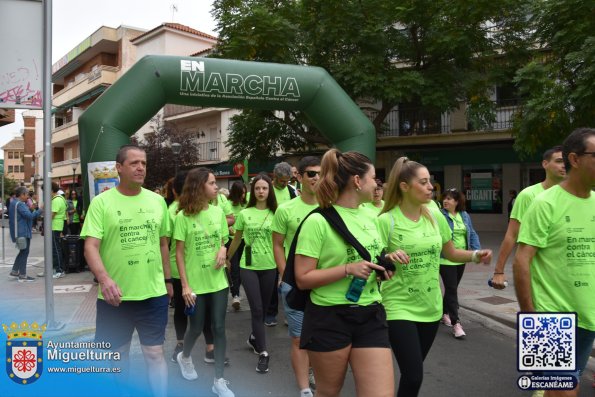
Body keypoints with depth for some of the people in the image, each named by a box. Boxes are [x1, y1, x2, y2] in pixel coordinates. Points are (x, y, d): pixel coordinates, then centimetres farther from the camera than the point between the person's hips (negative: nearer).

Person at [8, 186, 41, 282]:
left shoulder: (14, 203, 15)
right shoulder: (19, 204, -18)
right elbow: (29, 216, -27)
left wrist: (30, 209, 9)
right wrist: (40, 210, -22)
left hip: (19, 232, 10)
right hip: (22, 232, -10)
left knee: (23, 252, 21)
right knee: (24, 252, -3)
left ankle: (14, 271, 25)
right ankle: (22, 276, 1)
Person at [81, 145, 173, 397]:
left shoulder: (157, 201, 5)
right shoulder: (101, 202, -6)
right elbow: (91, 246, -13)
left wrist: (168, 280, 15)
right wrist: (103, 278, -30)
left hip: (154, 293, 2)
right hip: (116, 295, -2)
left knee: (155, 354, 8)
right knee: (118, 355, 15)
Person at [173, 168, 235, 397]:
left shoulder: (218, 212, 1)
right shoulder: (183, 216, -11)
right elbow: (179, 253, -8)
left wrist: (223, 250, -11)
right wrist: (185, 285, -11)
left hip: (218, 281, 3)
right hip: (195, 283, -3)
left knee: (219, 329, 5)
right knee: (196, 328, 12)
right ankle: (184, 357, 45)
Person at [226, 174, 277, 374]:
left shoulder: (275, 213, -1)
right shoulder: (244, 214, -1)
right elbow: (236, 240, 10)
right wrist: (227, 259, 16)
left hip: (269, 267, 1)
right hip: (248, 266, -1)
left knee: (263, 308, 13)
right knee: (257, 309, -4)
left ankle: (254, 338, 38)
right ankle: (263, 353, 3)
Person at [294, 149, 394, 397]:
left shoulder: (369, 219, 9)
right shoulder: (318, 221, -13)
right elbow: (303, 279, -15)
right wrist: (348, 269, -23)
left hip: (370, 316, 5)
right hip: (329, 319, -5)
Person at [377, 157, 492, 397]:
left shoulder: (436, 217, 2)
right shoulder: (386, 221, -14)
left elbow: (450, 253, 14)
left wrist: (475, 256, -3)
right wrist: (388, 258, -32)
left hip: (430, 306, 5)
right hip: (399, 308, -5)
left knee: (413, 372, 18)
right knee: (413, 376, -8)